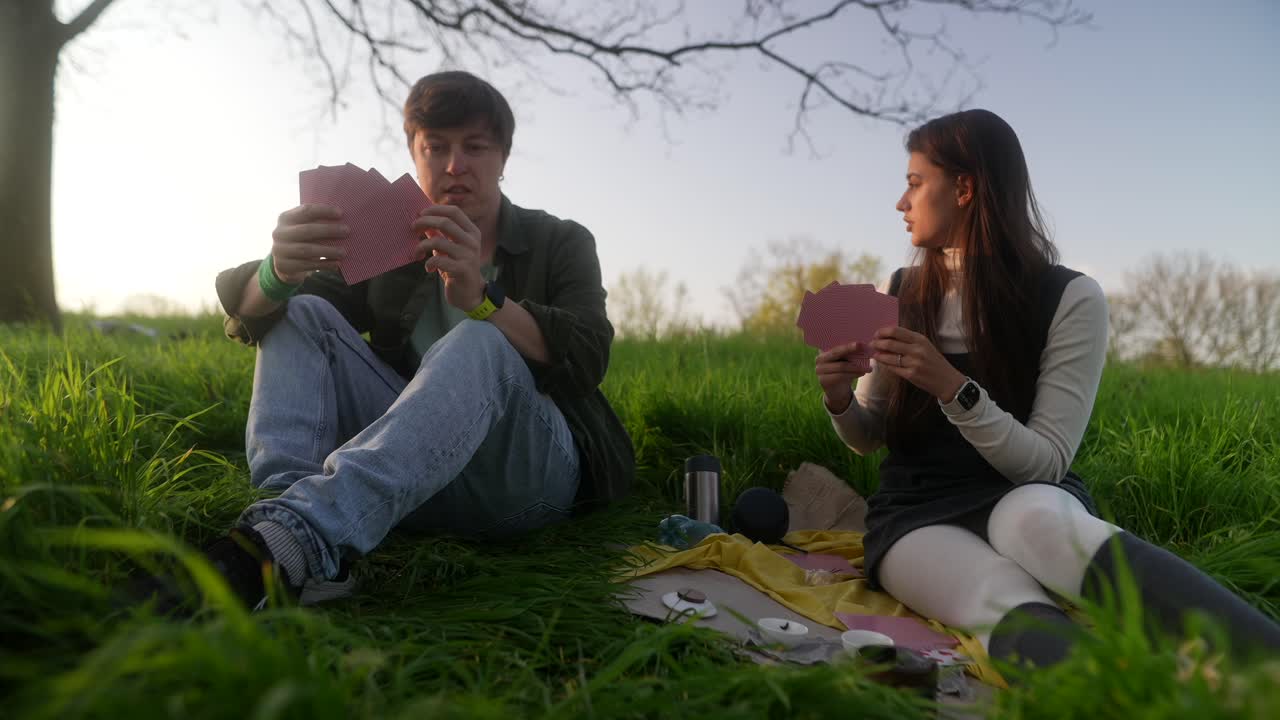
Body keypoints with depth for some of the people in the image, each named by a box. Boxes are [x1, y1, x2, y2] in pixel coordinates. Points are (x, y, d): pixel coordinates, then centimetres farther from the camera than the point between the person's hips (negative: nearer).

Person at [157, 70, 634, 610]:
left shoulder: (560, 243, 8)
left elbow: (587, 359, -12)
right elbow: (246, 314, 3)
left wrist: (479, 297, -29)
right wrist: (278, 273, -23)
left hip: (528, 469, -3)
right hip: (402, 470, 3)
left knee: (480, 344, -31)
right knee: (299, 313, -8)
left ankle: (300, 534, -48)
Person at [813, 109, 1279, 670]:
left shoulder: (1070, 298, -5)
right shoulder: (898, 295, 6)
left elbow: (1045, 463, -11)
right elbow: (867, 440, 12)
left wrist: (952, 387, -26)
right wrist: (839, 400, -11)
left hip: (1024, 498, -2)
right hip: (916, 515, 2)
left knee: (1035, 518, -41)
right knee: (1012, 605, -35)